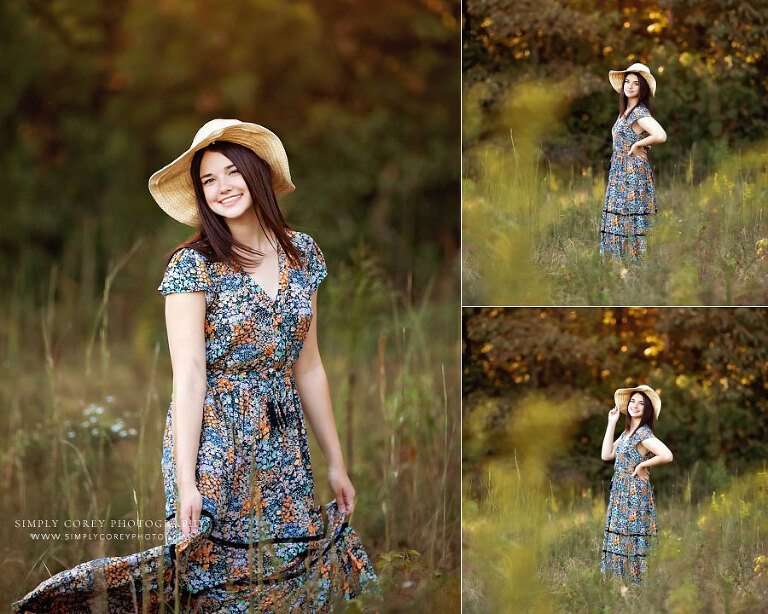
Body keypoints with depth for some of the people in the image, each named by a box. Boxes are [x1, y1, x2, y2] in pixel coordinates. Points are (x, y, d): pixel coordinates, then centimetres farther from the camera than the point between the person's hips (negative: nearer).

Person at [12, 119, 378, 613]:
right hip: (214, 439, -5)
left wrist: (336, 461, 13)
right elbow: (189, 378, -13)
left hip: (283, 441, 5)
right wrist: (186, 480, -19)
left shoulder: (303, 254, 7)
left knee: (297, 571, 0)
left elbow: (308, 367, 12)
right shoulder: (195, 266, -8)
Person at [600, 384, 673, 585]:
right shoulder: (627, 432, 13)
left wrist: (642, 465, -15)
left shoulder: (643, 433, -15)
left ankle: (637, 582, -1)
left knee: (632, 542, -6)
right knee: (618, 538, 8)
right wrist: (611, 424, 8)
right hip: (620, 494, 9)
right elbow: (606, 455, 8)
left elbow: (667, 456, -27)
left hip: (636, 495, -9)